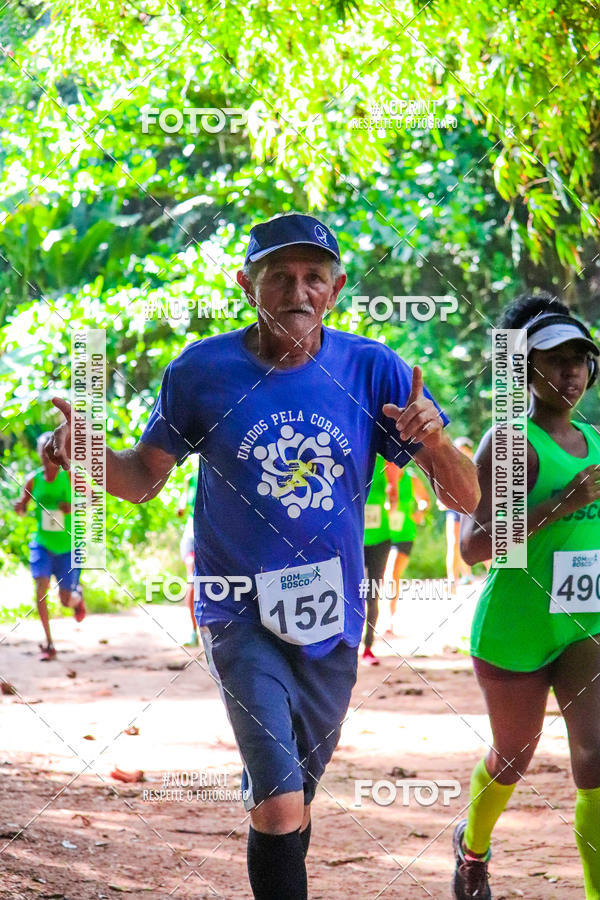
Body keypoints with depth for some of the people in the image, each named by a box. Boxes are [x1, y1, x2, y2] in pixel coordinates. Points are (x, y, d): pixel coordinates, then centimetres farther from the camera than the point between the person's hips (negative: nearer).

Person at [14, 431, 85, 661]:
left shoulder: (70, 477, -10)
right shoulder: (33, 480, -4)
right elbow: (23, 507, 8)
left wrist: (74, 507, -23)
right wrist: (19, 507, -16)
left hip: (68, 547, -1)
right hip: (42, 544, 1)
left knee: (66, 600, 1)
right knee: (41, 586, -20)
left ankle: (78, 596, 42)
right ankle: (49, 644, -12)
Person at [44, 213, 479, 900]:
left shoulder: (374, 372, -5)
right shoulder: (203, 372, -7)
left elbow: (465, 498, -5)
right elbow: (143, 479, 3)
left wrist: (435, 442, -28)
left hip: (331, 618, 3)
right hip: (240, 616, -3)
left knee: (295, 800, 19)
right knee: (279, 804, -18)